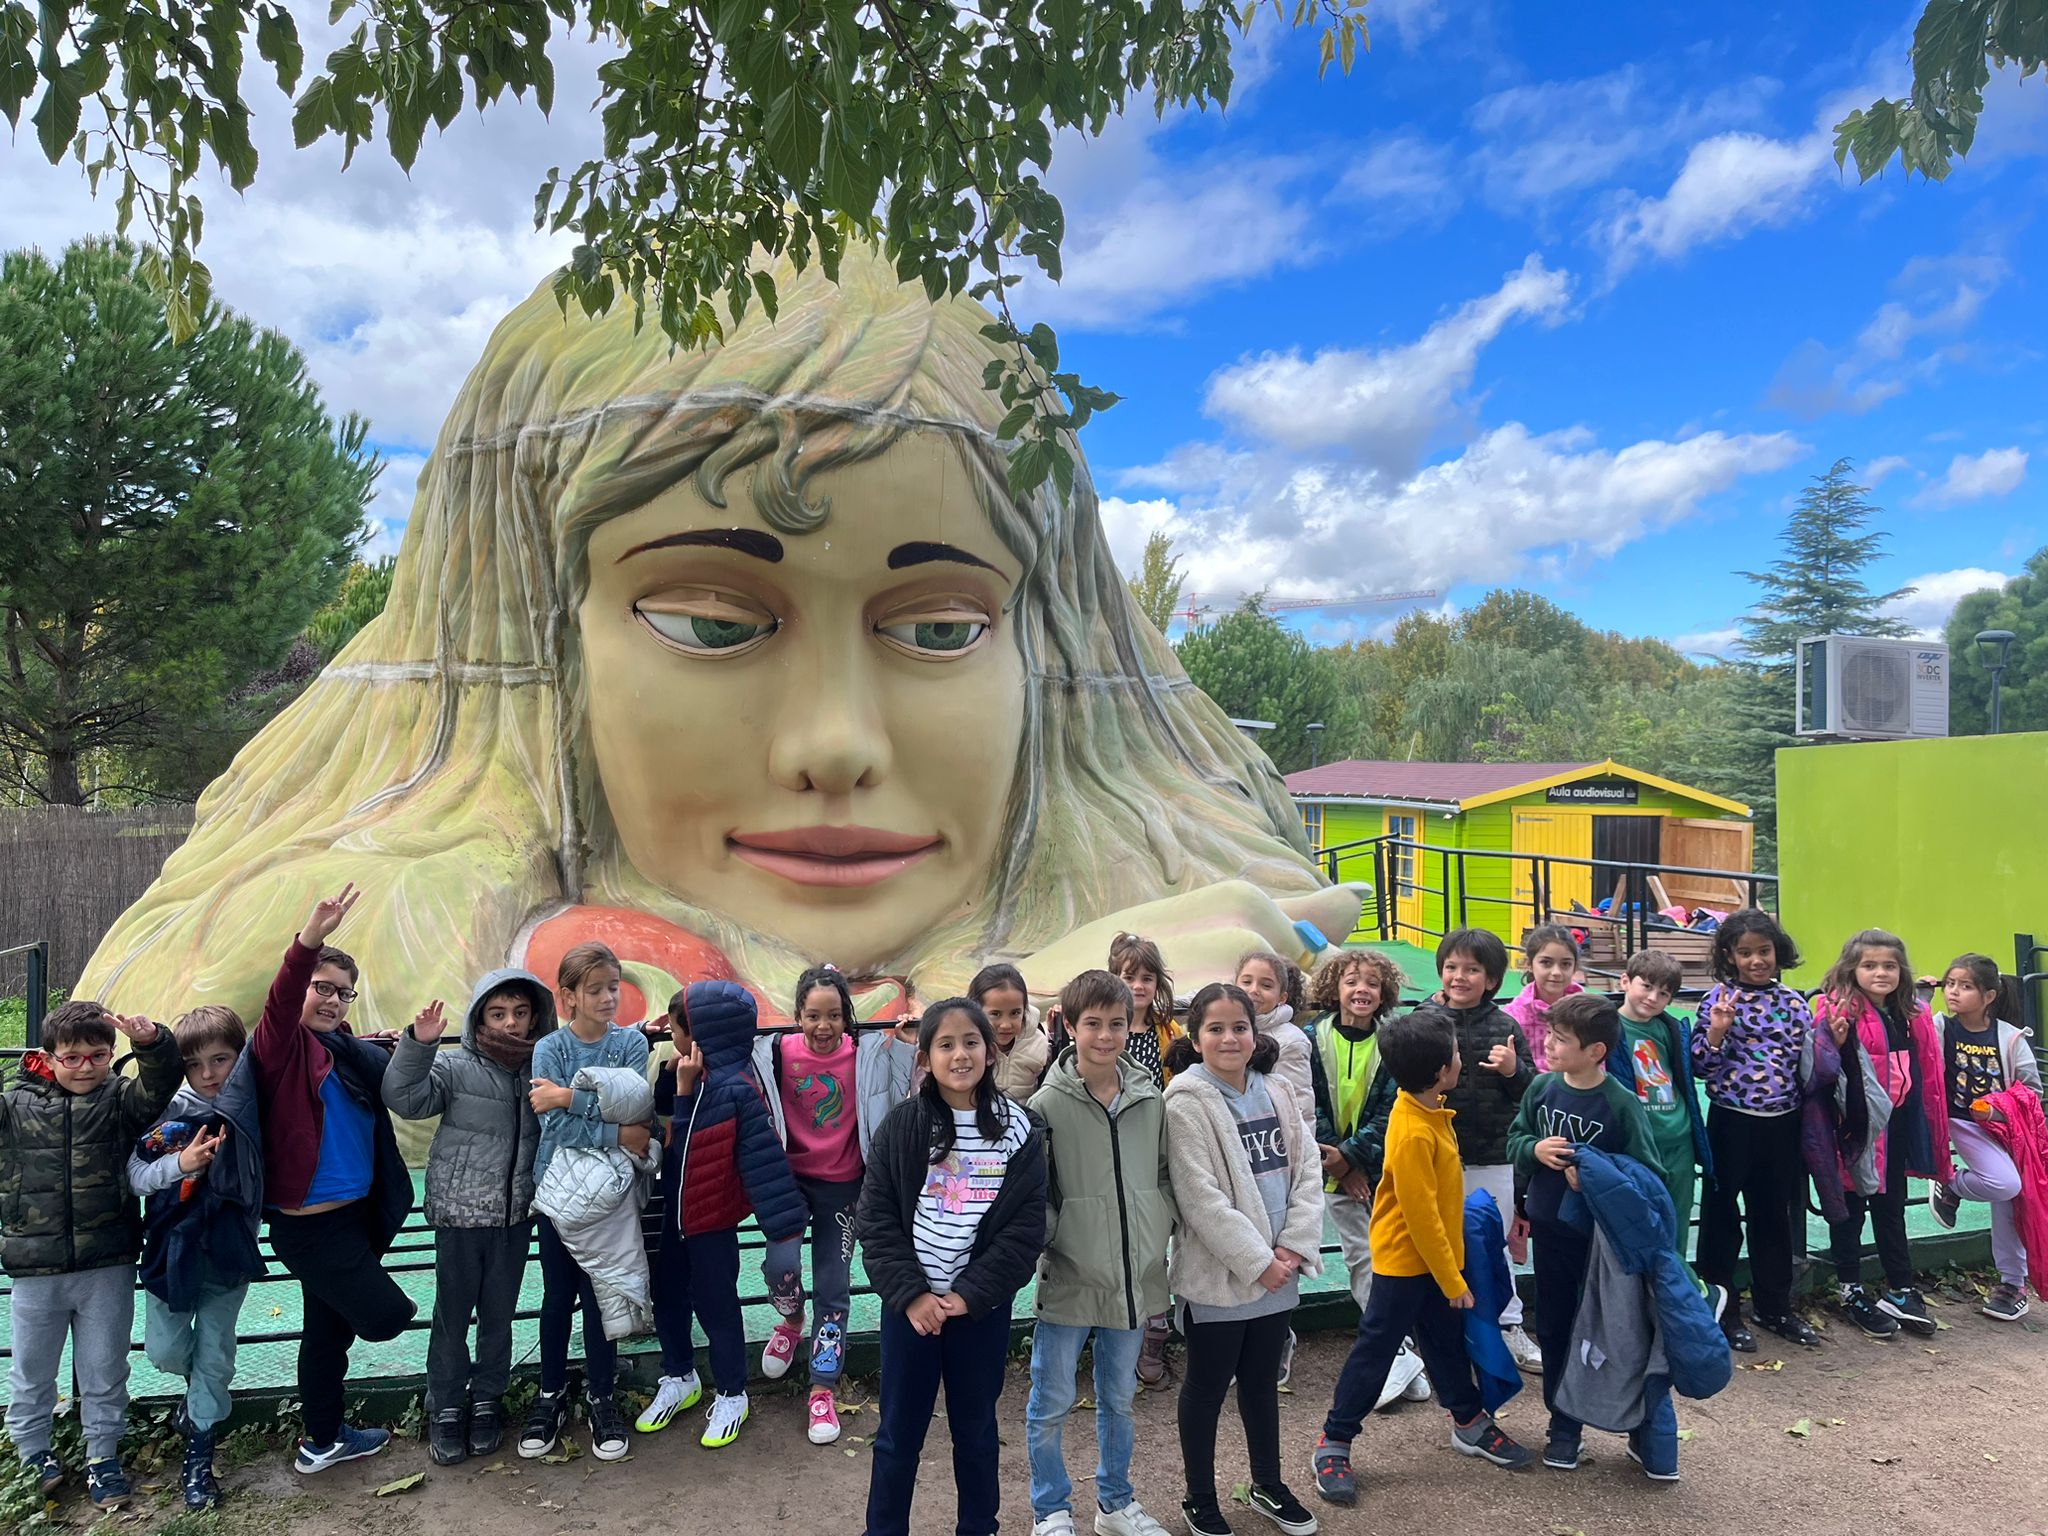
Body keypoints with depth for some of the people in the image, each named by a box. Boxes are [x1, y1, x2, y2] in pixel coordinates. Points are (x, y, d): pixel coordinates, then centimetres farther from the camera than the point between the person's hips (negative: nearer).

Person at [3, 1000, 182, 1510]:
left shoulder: (120, 1099, -5)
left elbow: (159, 1085, -24)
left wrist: (151, 1042, -43)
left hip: (108, 1267, -1)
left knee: (105, 1369, 11)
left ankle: (102, 1454, 28)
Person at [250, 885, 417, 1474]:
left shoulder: (354, 1055, 9)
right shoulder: (285, 1047, -13)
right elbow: (280, 1004, -33)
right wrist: (309, 941, -49)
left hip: (352, 1218, 8)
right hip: (310, 1224, -8)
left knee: (329, 1330, 22)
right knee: (387, 1315, -10)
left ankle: (324, 1441, 39)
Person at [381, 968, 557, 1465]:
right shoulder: (456, 1065, -9)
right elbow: (405, 1098, -19)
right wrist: (418, 1044, -30)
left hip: (516, 1214, 3)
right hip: (459, 1211, -2)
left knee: (499, 1313, 13)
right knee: (453, 1313, 8)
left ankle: (487, 1401, 31)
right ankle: (446, 1408, 25)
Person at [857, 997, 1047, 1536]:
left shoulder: (1018, 1130, -5)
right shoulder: (901, 1126, -5)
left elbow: (1025, 1230, -7)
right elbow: (875, 1219, -6)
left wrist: (968, 1294, -13)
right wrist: (910, 1294, -14)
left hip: (983, 1307, 0)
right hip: (910, 1304, 0)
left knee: (976, 1429, 16)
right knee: (898, 1432, 11)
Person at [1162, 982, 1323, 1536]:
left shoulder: (1277, 1093, 4)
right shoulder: (1187, 1103, -16)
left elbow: (1308, 1171, 3)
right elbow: (1200, 1198, -19)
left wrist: (1294, 1246, -9)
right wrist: (1258, 1261, -18)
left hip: (1279, 1272, 6)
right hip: (1217, 1275, -5)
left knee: (1263, 1381, 21)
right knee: (1207, 1386, 10)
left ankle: (1268, 1485, 39)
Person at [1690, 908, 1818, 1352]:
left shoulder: (1793, 1002, 6)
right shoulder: (1719, 999, -7)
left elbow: (1807, 1065, 13)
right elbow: (1701, 1067, -8)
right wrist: (1716, 1030, -24)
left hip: (1781, 1124, 4)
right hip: (1731, 1122, -4)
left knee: (1775, 1216, 16)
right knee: (1722, 1216, 6)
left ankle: (1774, 1306, 32)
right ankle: (1720, 1311, 18)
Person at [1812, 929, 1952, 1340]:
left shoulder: (1913, 1016, 5)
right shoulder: (1839, 1010, -15)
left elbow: (1929, 1074, 11)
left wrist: (1932, 1133, 11)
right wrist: (1834, 1044, -38)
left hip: (1897, 1128, 6)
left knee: (1891, 1209, 19)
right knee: (1850, 1210, 8)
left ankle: (1901, 1290, 32)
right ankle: (1850, 1291, 22)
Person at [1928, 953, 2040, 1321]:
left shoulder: (2010, 1038, -4)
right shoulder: (1939, 1027, -7)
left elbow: (2031, 1090, 1)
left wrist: (1997, 1109, -11)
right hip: (1963, 1123, -3)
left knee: (2008, 1201, 5)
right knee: (2004, 1184, -25)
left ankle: (2012, 1282, 22)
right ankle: (1952, 1187, 7)